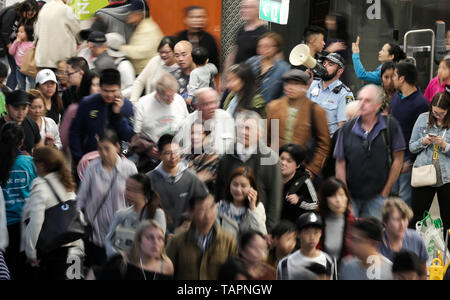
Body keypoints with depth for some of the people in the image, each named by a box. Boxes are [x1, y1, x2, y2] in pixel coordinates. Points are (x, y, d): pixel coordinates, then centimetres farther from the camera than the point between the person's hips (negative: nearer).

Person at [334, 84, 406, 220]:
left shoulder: (391, 126, -4)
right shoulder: (347, 129, 0)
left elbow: (398, 160, 0)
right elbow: (340, 164, 2)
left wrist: (385, 192, -1)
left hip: (377, 197, -1)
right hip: (351, 197, 1)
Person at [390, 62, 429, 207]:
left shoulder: (420, 103, -16)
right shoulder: (396, 96, 9)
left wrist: (410, 161, -17)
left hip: (408, 158, -8)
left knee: (405, 198, -4)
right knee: (391, 193, 12)